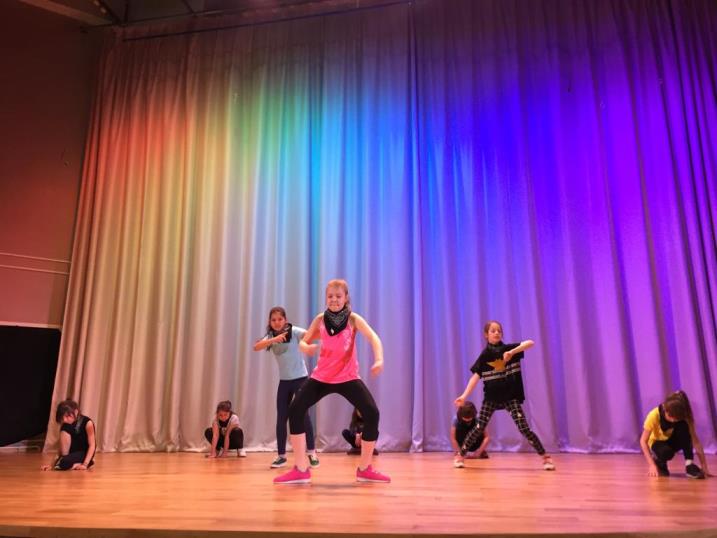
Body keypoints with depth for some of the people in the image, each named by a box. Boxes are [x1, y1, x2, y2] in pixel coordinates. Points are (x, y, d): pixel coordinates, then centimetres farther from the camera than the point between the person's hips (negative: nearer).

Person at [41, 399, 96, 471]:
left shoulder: (87, 422, -18)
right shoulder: (65, 425, -2)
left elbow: (92, 445, -20)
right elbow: (62, 448, 0)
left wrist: (85, 464, -28)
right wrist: (52, 465, -10)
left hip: (84, 453, -7)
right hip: (72, 453, 7)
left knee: (63, 464, -34)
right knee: (64, 432, -20)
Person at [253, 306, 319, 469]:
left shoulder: (294, 331, -11)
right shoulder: (271, 336, 1)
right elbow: (256, 347, -16)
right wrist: (274, 339, -32)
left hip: (300, 378, -4)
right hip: (284, 381, 4)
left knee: (303, 414, -6)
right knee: (281, 418, 5)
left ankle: (312, 452, 5)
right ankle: (281, 456, 16)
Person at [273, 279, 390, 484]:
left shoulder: (353, 319, -9)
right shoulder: (320, 319, -2)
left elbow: (373, 338, -23)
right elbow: (303, 341, 3)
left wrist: (379, 359, -42)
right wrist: (306, 347, -23)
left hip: (348, 378, -2)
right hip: (321, 377, 2)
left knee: (372, 413, -15)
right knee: (295, 410, -12)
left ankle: (365, 469, 7)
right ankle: (300, 470, 0)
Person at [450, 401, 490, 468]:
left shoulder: (478, 419, -26)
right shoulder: (456, 419, -28)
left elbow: (487, 437, -28)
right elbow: (453, 438, -32)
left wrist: (479, 451, -35)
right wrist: (459, 453, -38)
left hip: (474, 443, 1)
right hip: (462, 443, -1)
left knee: (480, 432, -31)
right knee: (458, 428, -31)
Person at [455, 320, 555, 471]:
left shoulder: (508, 348, -2)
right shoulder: (484, 356, 0)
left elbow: (530, 343, -15)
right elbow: (476, 376, -4)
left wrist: (512, 352, -28)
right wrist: (464, 395, -13)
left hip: (511, 396, -1)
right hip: (491, 397, 1)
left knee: (524, 428, -7)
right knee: (479, 428, 0)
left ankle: (546, 457, 5)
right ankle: (460, 456, 14)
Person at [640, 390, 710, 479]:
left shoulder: (684, 416, -25)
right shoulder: (654, 415, -31)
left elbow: (695, 440, -25)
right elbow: (643, 441, -26)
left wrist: (704, 467, -31)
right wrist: (652, 465, -34)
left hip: (673, 441, 2)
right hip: (657, 443, -2)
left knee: (684, 426, -30)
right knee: (666, 452, -38)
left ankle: (689, 464, -25)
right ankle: (659, 462, -3)